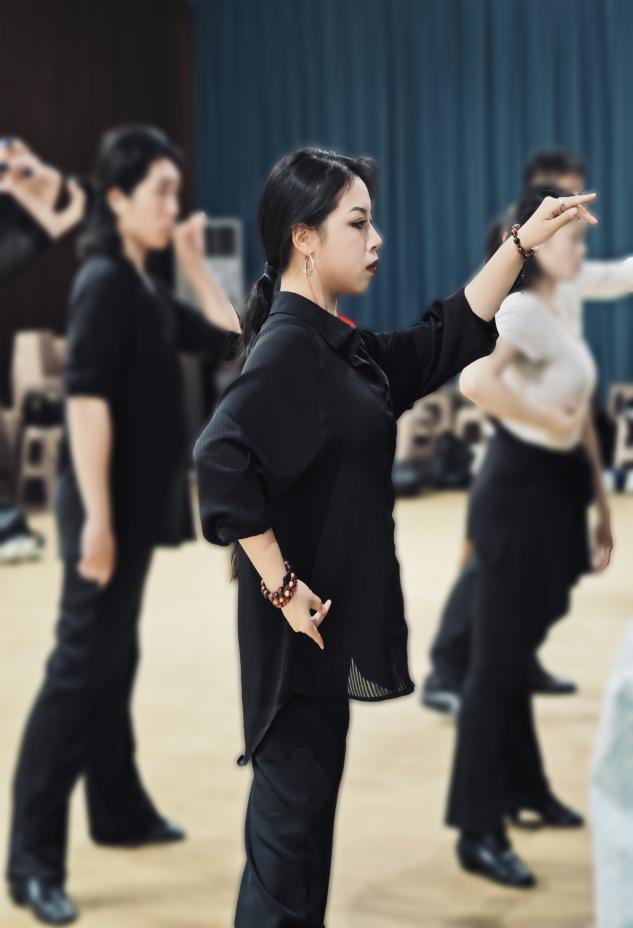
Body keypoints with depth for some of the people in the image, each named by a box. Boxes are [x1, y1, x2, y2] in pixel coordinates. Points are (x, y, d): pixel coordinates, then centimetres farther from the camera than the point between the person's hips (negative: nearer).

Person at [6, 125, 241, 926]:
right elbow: (85, 398, -22)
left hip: (136, 503, 10)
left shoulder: (143, 288, 13)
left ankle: (120, 810, 29)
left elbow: (227, 340, 23)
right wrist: (96, 516, -27)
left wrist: (195, 264, 15)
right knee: (80, 667, -9)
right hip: (109, 504, -10)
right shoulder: (104, 282, -14)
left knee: (114, 659, 17)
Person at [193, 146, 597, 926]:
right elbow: (221, 457, -31)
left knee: (302, 813, 17)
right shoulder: (286, 349, -18)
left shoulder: (339, 346, 10)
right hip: (305, 630, -9)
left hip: (337, 621, 9)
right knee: (292, 820, 0)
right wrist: (282, 588, -25)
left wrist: (524, 242, 15)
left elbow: (447, 339, 19)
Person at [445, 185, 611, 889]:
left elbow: (582, 418, 16)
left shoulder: (559, 312, 13)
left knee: (518, 652, 19)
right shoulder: (521, 308, -16)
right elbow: (474, 379, -36)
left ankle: (523, 789, 32)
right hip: (519, 494, -9)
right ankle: (478, 831, 1)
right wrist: (549, 424, -25)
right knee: (497, 659, -5)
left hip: (552, 495, 9)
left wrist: (600, 507, 16)